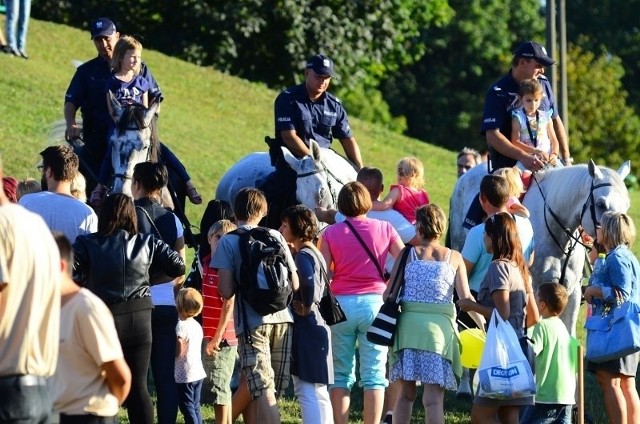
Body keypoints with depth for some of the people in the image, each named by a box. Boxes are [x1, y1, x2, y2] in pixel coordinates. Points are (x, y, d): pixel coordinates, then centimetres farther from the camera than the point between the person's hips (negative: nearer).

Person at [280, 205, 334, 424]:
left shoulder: (303, 256, -14)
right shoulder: (313, 253, 16)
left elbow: (308, 283, -29)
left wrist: (306, 308, -15)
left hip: (307, 329, -10)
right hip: (315, 327, 10)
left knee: (308, 392, -10)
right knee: (316, 391, 14)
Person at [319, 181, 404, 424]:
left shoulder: (331, 233, 1)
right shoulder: (384, 229, 2)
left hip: (341, 304, 0)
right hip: (374, 303, 0)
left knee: (341, 374, 6)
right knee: (374, 374, 2)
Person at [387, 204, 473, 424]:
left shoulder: (408, 254, 5)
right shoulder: (454, 258, 6)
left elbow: (391, 292, 2)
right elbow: (465, 298, 1)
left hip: (409, 324, 1)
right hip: (440, 327, -1)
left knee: (405, 394, 12)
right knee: (434, 399, -1)